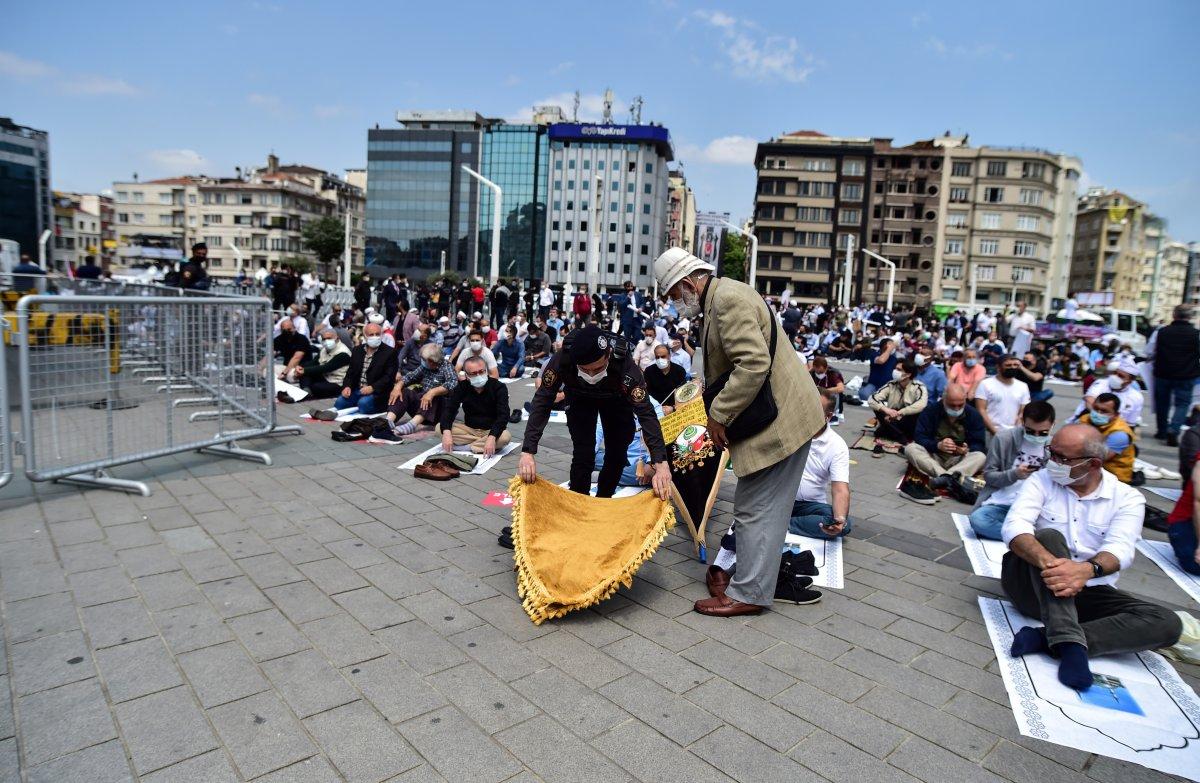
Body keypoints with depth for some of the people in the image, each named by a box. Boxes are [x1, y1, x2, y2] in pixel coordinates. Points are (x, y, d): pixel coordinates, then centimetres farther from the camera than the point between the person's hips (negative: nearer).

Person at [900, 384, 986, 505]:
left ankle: (942, 479, -50)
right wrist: (937, 445, -31)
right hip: (932, 456, 0)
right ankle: (952, 479, -43)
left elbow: (978, 445, -4)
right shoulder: (930, 411, -6)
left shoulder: (974, 415, -2)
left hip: (959, 460, 1)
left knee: (981, 457, -28)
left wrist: (967, 449, -27)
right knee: (910, 448, -28)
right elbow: (919, 437, -13)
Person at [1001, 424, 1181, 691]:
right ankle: (1070, 645, -41)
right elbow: (1014, 527, -18)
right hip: (1032, 582, -2)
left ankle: (1044, 638, -32)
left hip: (1088, 591, 2)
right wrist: (1048, 562, -39)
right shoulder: (1041, 481, -1)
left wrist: (1087, 570, -40)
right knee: (1049, 536, -30)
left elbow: (1120, 549, -17)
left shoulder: (1127, 498, 1)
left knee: (1167, 623, -20)